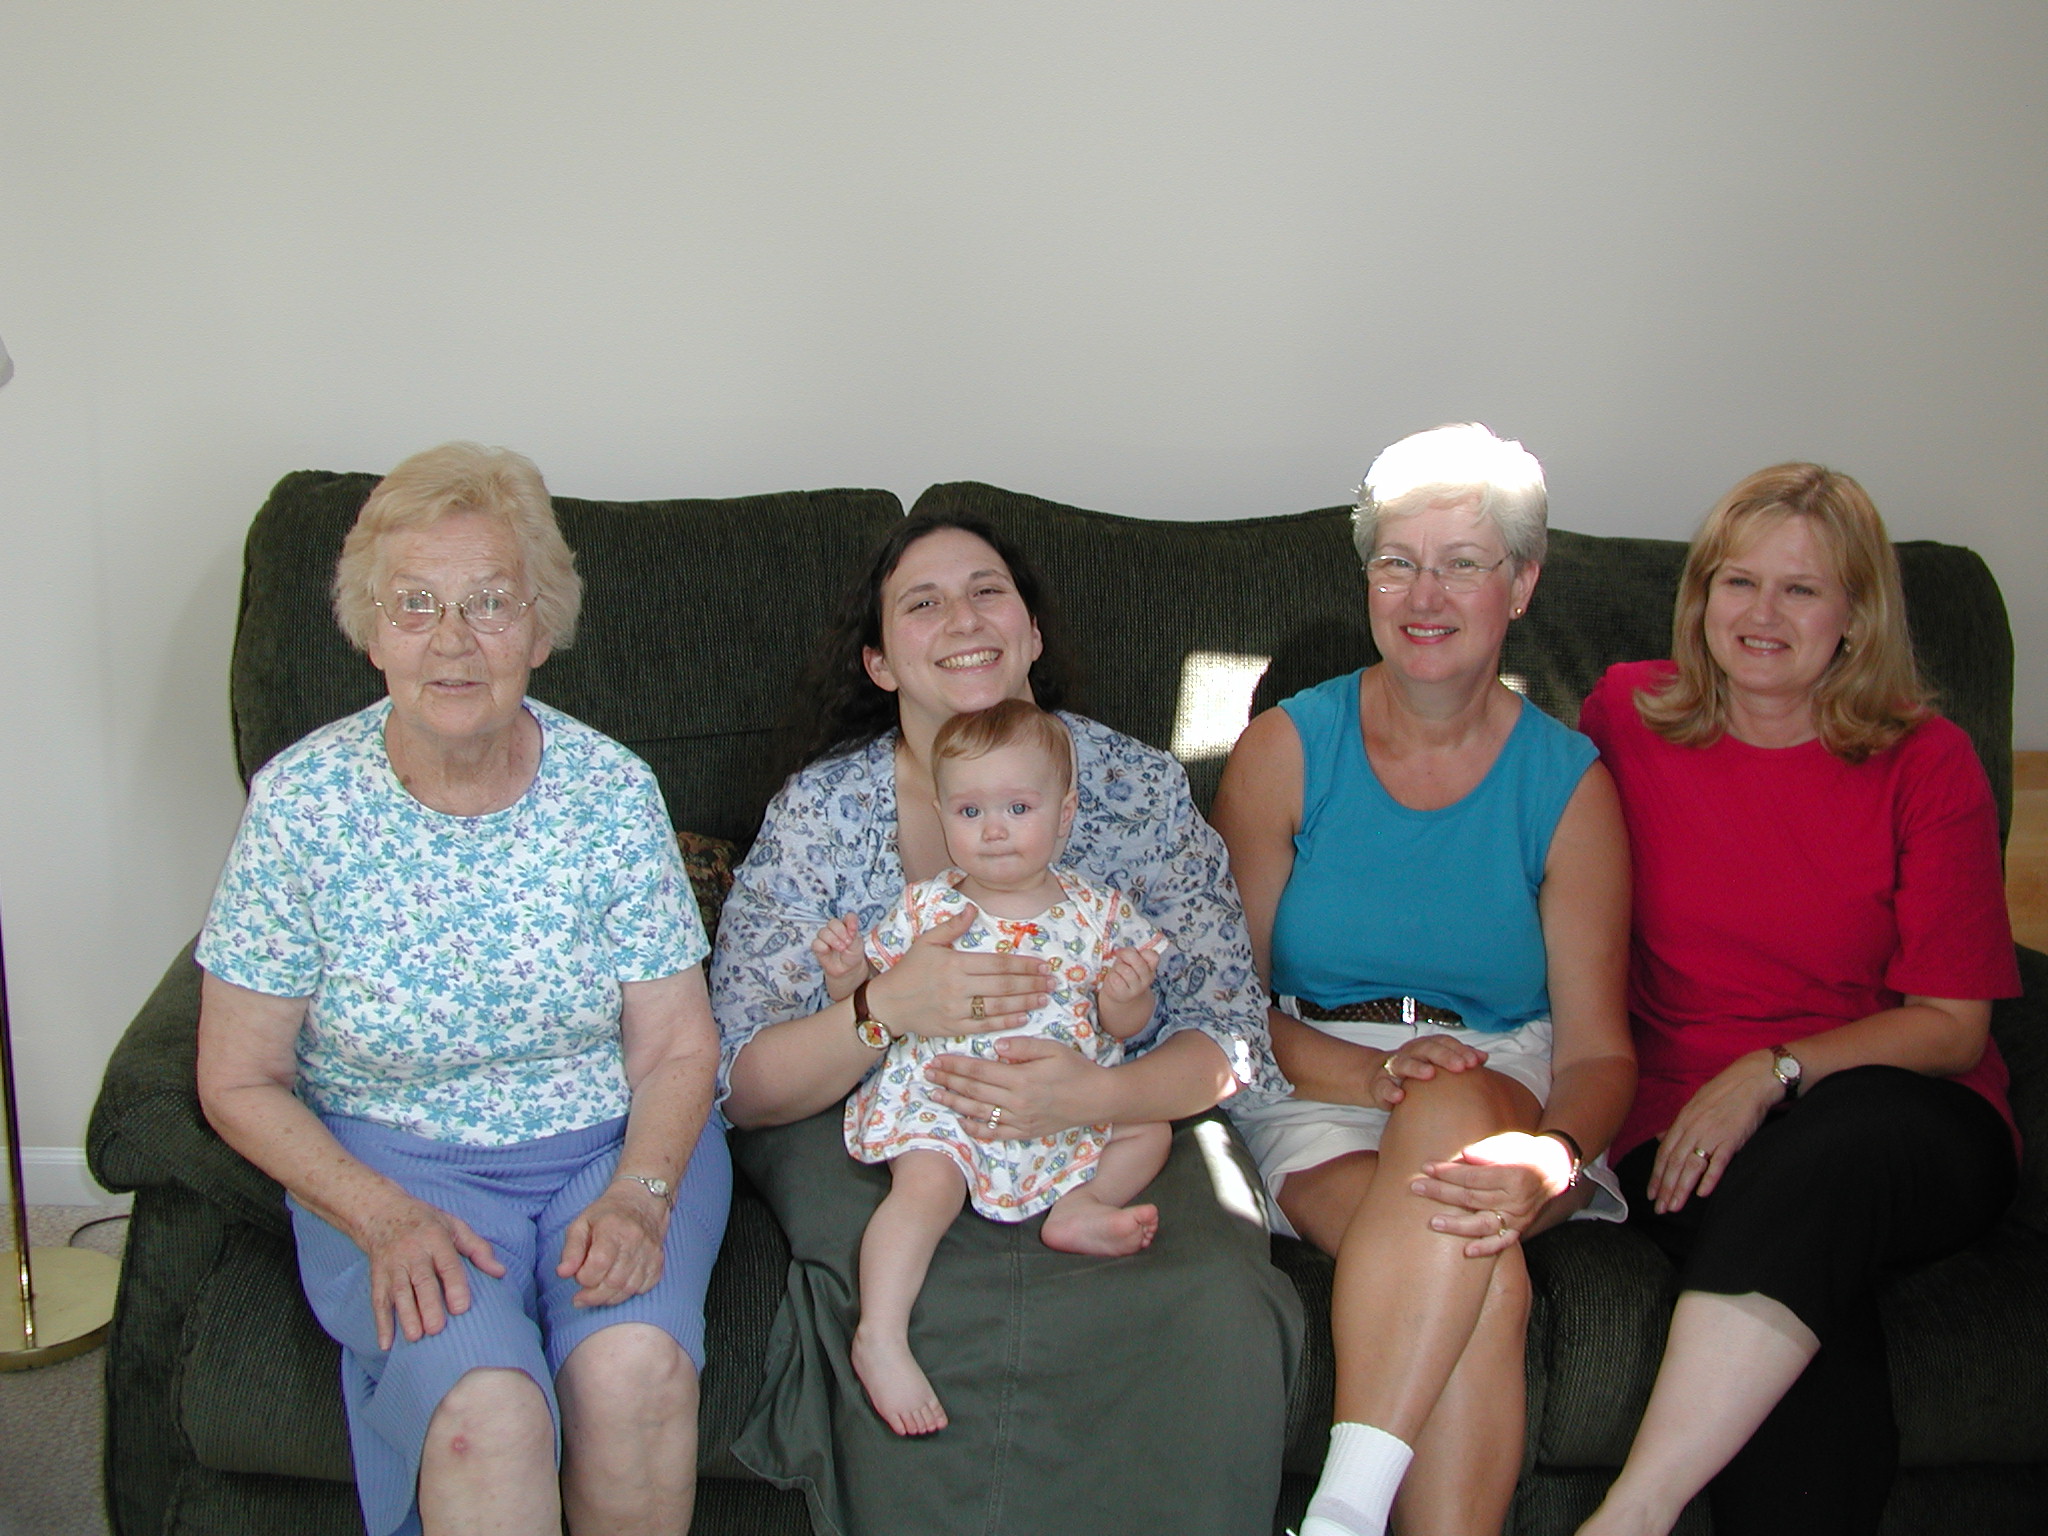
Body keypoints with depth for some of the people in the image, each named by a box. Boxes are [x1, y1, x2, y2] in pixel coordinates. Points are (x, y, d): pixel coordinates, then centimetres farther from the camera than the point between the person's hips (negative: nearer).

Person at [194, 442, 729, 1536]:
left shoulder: (611, 789, -5)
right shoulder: (300, 801, -8)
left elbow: (677, 1050, 0)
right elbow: (241, 1083, -2)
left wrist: (639, 1195, -19)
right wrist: (384, 1217, -16)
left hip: (612, 1146, 1)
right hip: (389, 1161, -1)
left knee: (634, 1367, -28)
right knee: (485, 1405, -30)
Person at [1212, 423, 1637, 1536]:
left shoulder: (1568, 784, 5)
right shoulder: (1287, 748, 4)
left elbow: (1597, 1049, -1)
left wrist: (1553, 1161, -25)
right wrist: (1368, 1072, -18)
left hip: (1502, 1097, 1)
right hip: (1315, 1098, -1)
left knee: (1453, 1115, -37)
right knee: (1485, 1278, -34)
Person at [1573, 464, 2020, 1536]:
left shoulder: (1925, 762, 5)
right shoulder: (1628, 716, 9)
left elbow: (1953, 1024, 3)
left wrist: (1773, 1072, -13)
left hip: (1901, 1127, 0)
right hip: (1687, 1129, 0)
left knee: (1827, 1150, -39)